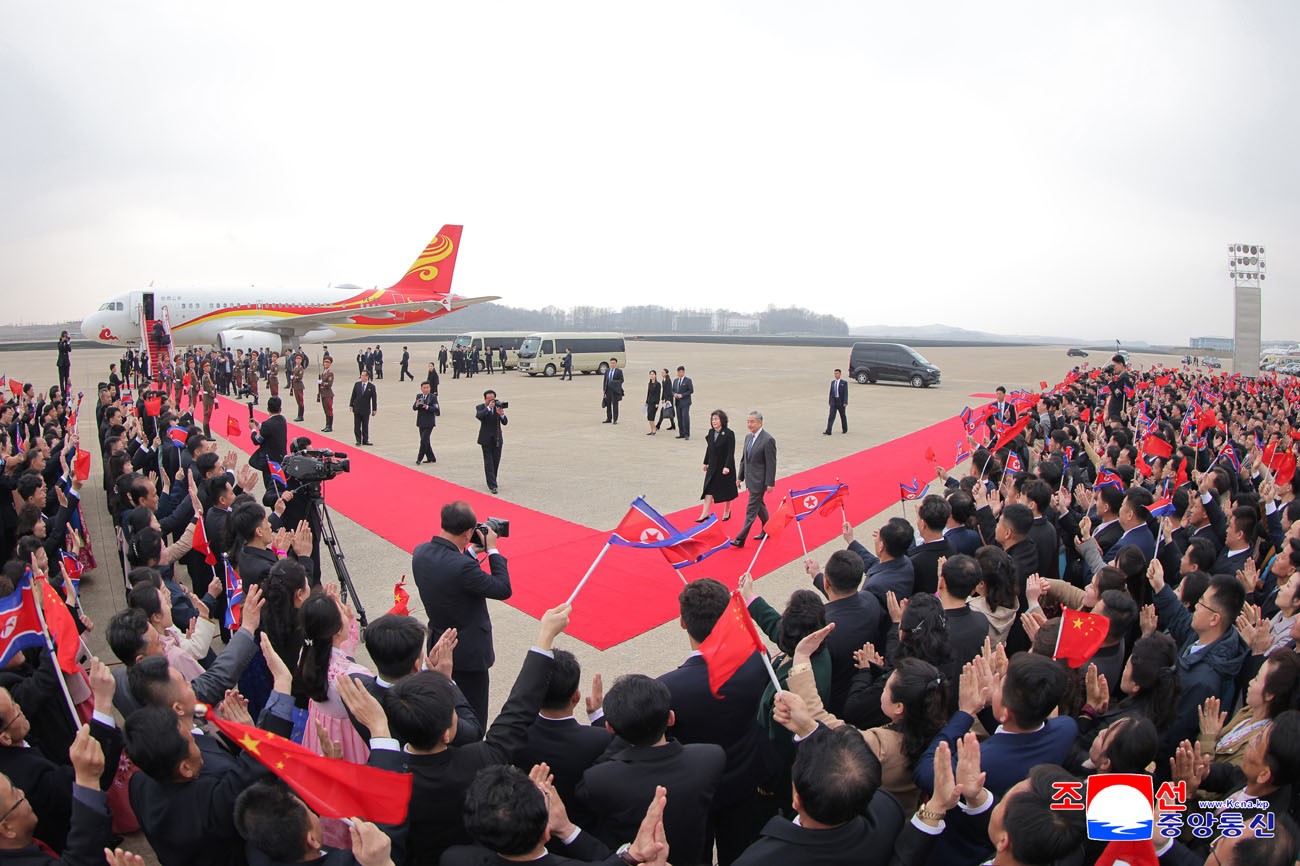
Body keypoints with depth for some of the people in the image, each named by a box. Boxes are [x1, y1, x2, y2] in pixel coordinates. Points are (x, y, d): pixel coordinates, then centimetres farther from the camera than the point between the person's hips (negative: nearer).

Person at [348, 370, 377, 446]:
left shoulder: (371, 387, -4)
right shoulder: (357, 384, 2)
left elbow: (374, 399, -2)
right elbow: (353, 395, 6)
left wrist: (374, 409, -3)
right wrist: (351, 405, 2)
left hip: (366, 410, -2)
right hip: (357, 409, 2)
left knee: (365, 426, 5)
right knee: (357, 426, 2)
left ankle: (365, 440, 14)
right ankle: (358, 440, 10)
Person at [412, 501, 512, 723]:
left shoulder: (420, 553, -8)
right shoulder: (462, 566, -32)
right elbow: (503, 589, -20)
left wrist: (472, 550, 6)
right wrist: (492, 550, -11)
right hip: (467, 654, -8)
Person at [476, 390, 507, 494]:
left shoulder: (499, 407, 3)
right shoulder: (480, 407, -3)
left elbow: (505, 422, -5)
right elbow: (478, 416, -25)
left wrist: (501, 414, -25)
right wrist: (488, 408, -28)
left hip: (497, 439, 3)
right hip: (486, 439, -3)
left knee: (496, 462, 8)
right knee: (489, 463, -6)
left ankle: (492, 481, 26)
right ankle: (492, 485, -8)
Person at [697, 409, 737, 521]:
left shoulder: (729, 434, -16)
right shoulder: (711, 432, 2)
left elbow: (731, 452, -18)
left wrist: (727, 467, -24)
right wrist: (706, 462, 16)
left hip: (725, 467, -5)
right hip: (713, 467, 5)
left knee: (727, 489, 11)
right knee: (709, 489, 0)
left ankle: (727, 511, 30)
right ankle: (705, 513, 1)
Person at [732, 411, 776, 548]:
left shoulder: (768, 440, -17)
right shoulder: (748, 437, 9)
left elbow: (771, 463, -16)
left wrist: (770, 483, -17)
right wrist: (740, 477, 15)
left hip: (759, 481, -9)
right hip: (750, 479, 9)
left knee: (751, 510, -6)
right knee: (759, 506, 20)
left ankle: (741, 539, -5)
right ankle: (767, 531, 36)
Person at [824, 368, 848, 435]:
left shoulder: (844, 383, -5)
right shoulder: (832, 382, 9)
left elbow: (846, 393, -10)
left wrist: (845, 402, -18)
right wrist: (830, 401, 12)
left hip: (840, 402, -3)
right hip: (833, 401, 3)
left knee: (843, 416, 12)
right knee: (831, 416, -7)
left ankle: (845, 429, 31)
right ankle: (828, 431, -14)